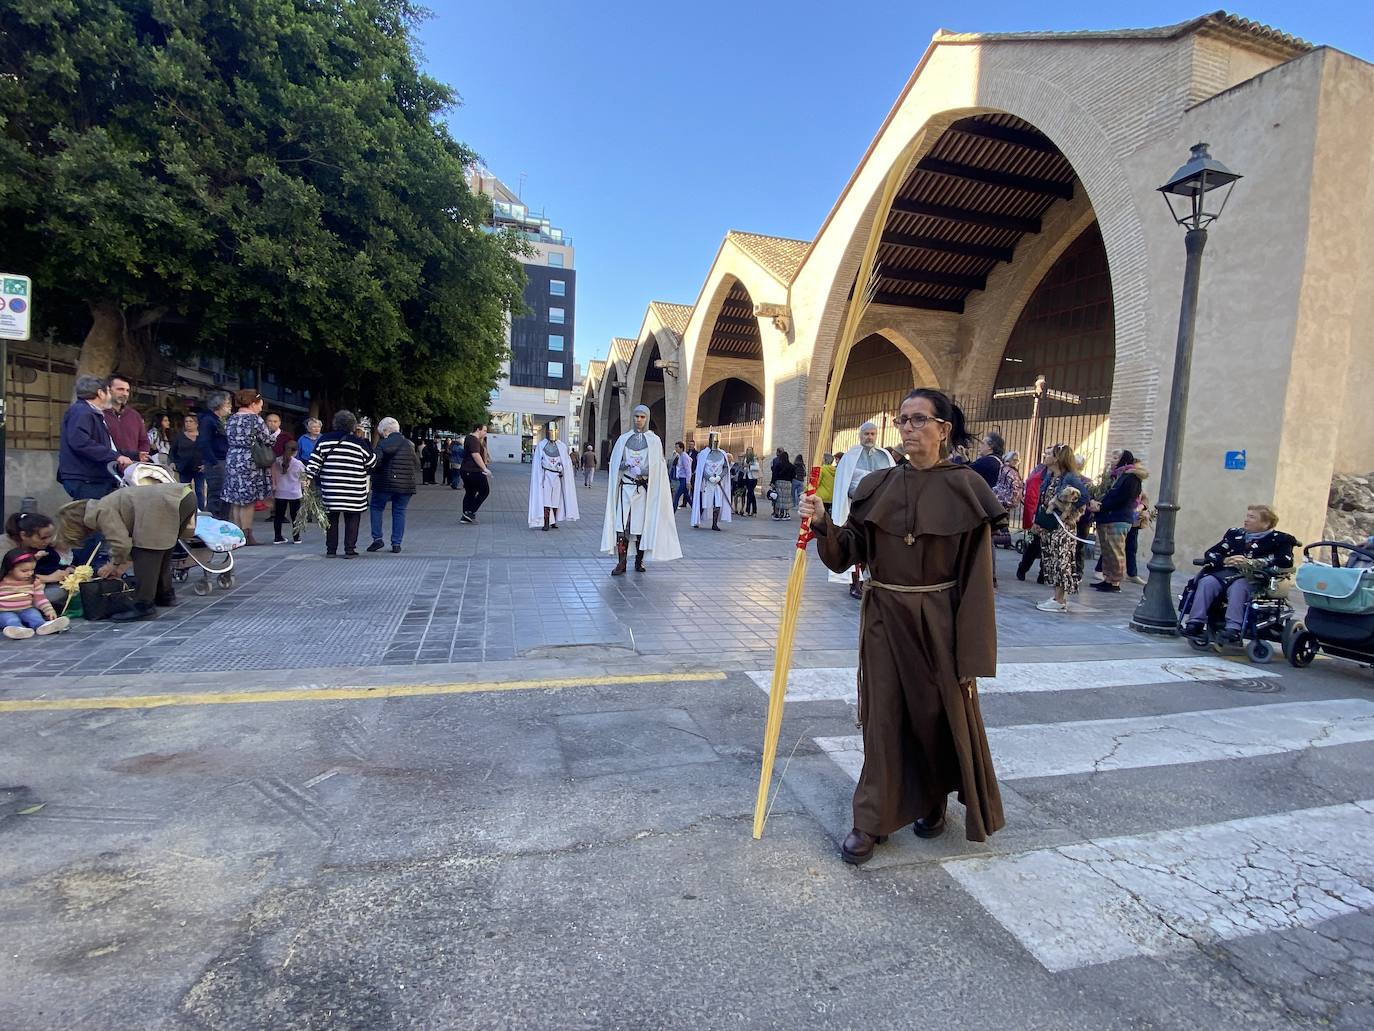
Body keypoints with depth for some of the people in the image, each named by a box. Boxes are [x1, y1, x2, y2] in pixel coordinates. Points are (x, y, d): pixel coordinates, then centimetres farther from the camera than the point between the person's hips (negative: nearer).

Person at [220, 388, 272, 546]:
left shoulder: (231, 419, 10)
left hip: (232, 461, 7)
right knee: (248, 502, -1)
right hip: (250, 463, -6)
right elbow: (268, 441, -9)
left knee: (235, 501, 11)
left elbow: (230, 440, 15)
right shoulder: (255, 419, -11)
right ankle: (247, 536, 1)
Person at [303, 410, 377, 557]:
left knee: (332, 519, 11)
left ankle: (331, 550, 15)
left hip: (330, 489, 3)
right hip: (353, 492, -3)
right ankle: (350, 549, 4)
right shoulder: (358, 442, -4)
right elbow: (372, 462, 3)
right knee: (352, 520, 5)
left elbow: (314, 461, 4)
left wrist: (308, 478, 8)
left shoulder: (324, 440, 5)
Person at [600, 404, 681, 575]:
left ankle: (639, 561, 12)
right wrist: (627, 464, -11)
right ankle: (621, 562, -5)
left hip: (644, 489, -1)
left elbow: (658, 466, 0)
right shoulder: (624, 438, 11)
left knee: (642, 525, 1)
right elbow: (615, 463, 9)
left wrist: (642, 470, -16)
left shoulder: (654, 440, 5)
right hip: (626, 487, 1)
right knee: (622, 525, -7)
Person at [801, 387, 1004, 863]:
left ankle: (934, 800, 41)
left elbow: (976, 579, -9)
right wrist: (823, 524, -21)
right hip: (885, 619, 2)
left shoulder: (965, 489, -8)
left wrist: (971, 655, -11)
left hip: (938, 622, -2)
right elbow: (847, 553, -1)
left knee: (941, 714, 14)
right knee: (883, 717, 7)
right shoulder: (879, 485, 2)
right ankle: (873, 819, 20)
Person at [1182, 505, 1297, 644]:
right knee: (1207, 582, -27)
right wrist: (1225, 560, -8)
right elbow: (1211, 553, 16)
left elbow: (1286, 561, -11)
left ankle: (1233, 629, -45)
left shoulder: (1278, 539, 8)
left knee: (1237, 587, -37)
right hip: (1227, 572, 4)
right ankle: (1195, 623, -35)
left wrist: (1249, 563, -18)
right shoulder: (1235, 533, 21)